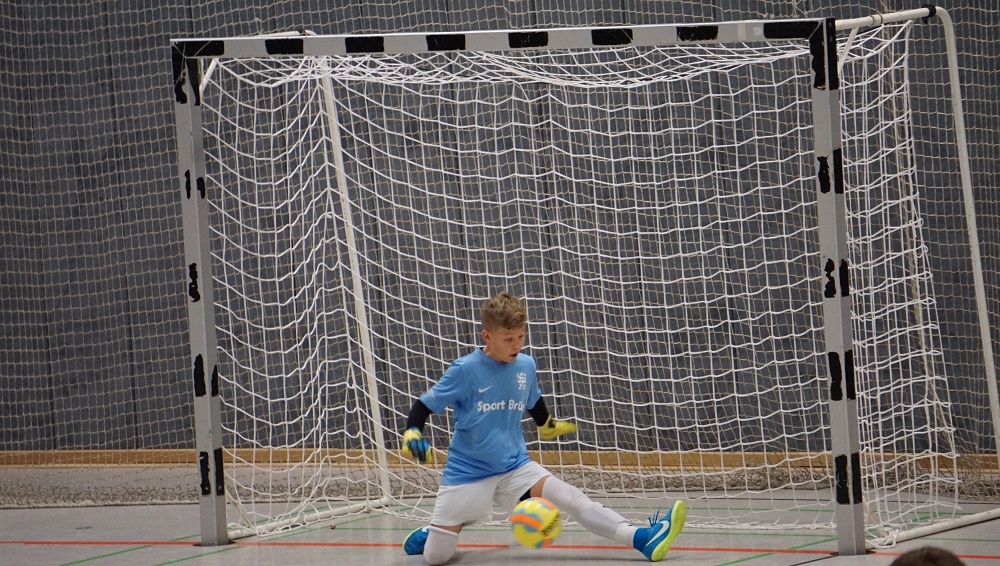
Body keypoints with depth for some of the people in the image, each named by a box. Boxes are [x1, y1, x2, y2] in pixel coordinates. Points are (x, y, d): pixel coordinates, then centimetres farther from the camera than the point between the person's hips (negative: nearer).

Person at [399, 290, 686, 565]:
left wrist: (547, 425, 39)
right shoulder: (464, 370, -14)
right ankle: (430, 533, 28)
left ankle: (639, 538, -27)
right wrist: (412, 435, -28)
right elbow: (423, 405, -10)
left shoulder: (526, 366, 1)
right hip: (467, 472, -3)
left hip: (515, 469, 3)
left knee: (571, 498, -19)